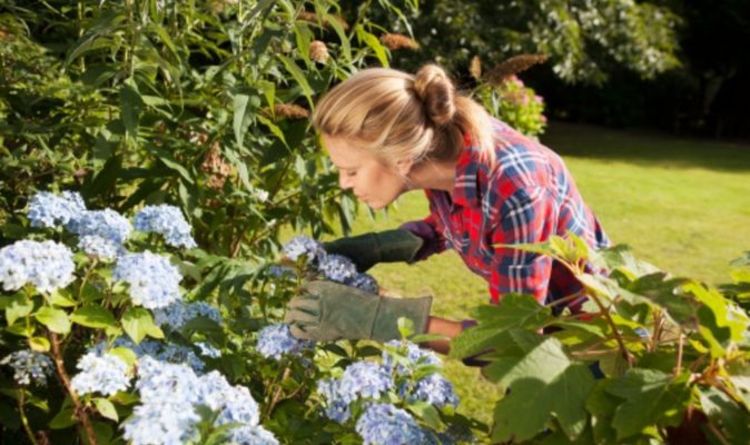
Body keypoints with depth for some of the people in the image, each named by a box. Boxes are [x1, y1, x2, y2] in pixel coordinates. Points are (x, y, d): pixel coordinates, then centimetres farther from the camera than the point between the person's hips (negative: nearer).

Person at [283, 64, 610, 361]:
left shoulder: (513, 190, -38)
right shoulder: (439, 148, -17)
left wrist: (375, 317, -39)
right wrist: (370, 249, -13)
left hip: (584, 315, -6)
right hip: (525, 301, 7)